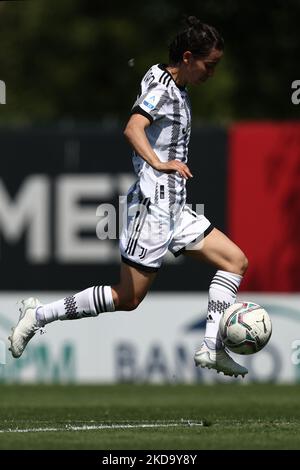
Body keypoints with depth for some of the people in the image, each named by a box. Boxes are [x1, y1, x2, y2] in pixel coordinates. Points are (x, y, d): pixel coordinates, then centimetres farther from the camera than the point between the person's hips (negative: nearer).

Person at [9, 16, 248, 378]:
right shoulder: (161, 87, -13)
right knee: (127, 298, -7)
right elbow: (133, 128, -31)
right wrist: (159, 164, -45)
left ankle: (211, 348, 0)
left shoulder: (177, 90, 15)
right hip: (153, 204, -10)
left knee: (235, 260, 5)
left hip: (174, 209, 10)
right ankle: (39, 315, 2)